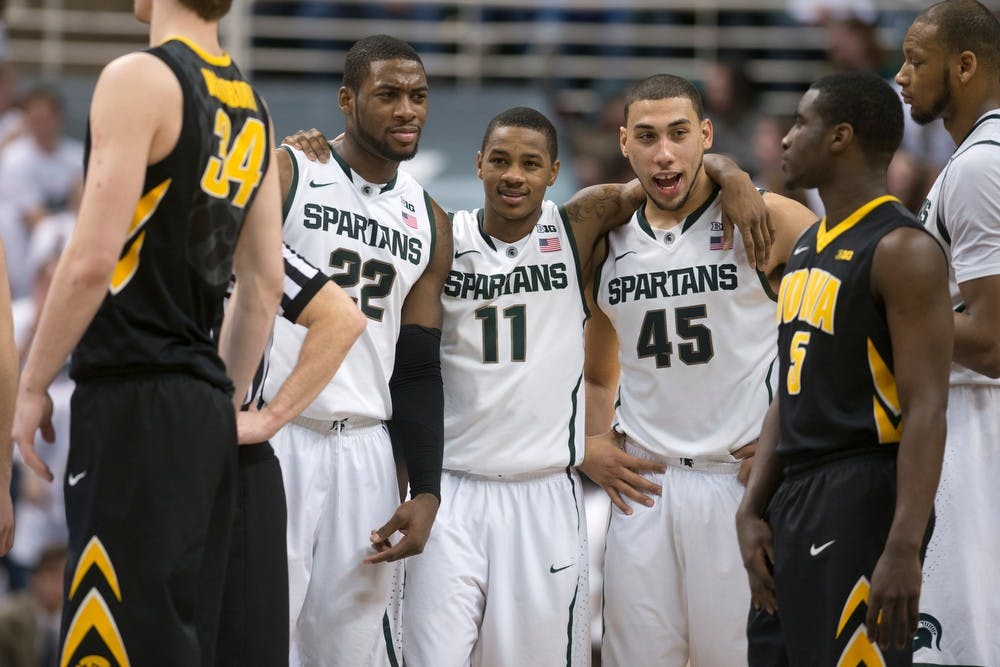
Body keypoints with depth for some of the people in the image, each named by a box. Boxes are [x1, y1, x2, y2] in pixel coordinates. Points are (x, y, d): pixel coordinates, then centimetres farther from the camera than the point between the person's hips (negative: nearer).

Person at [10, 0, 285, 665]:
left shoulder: (139, 79, -9)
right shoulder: (251, 109, 16)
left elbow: (93, 260, -15)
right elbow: (266, 283, 18)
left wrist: (32, 385, -7)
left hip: (134, 399, -8)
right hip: (206, 410, 8)